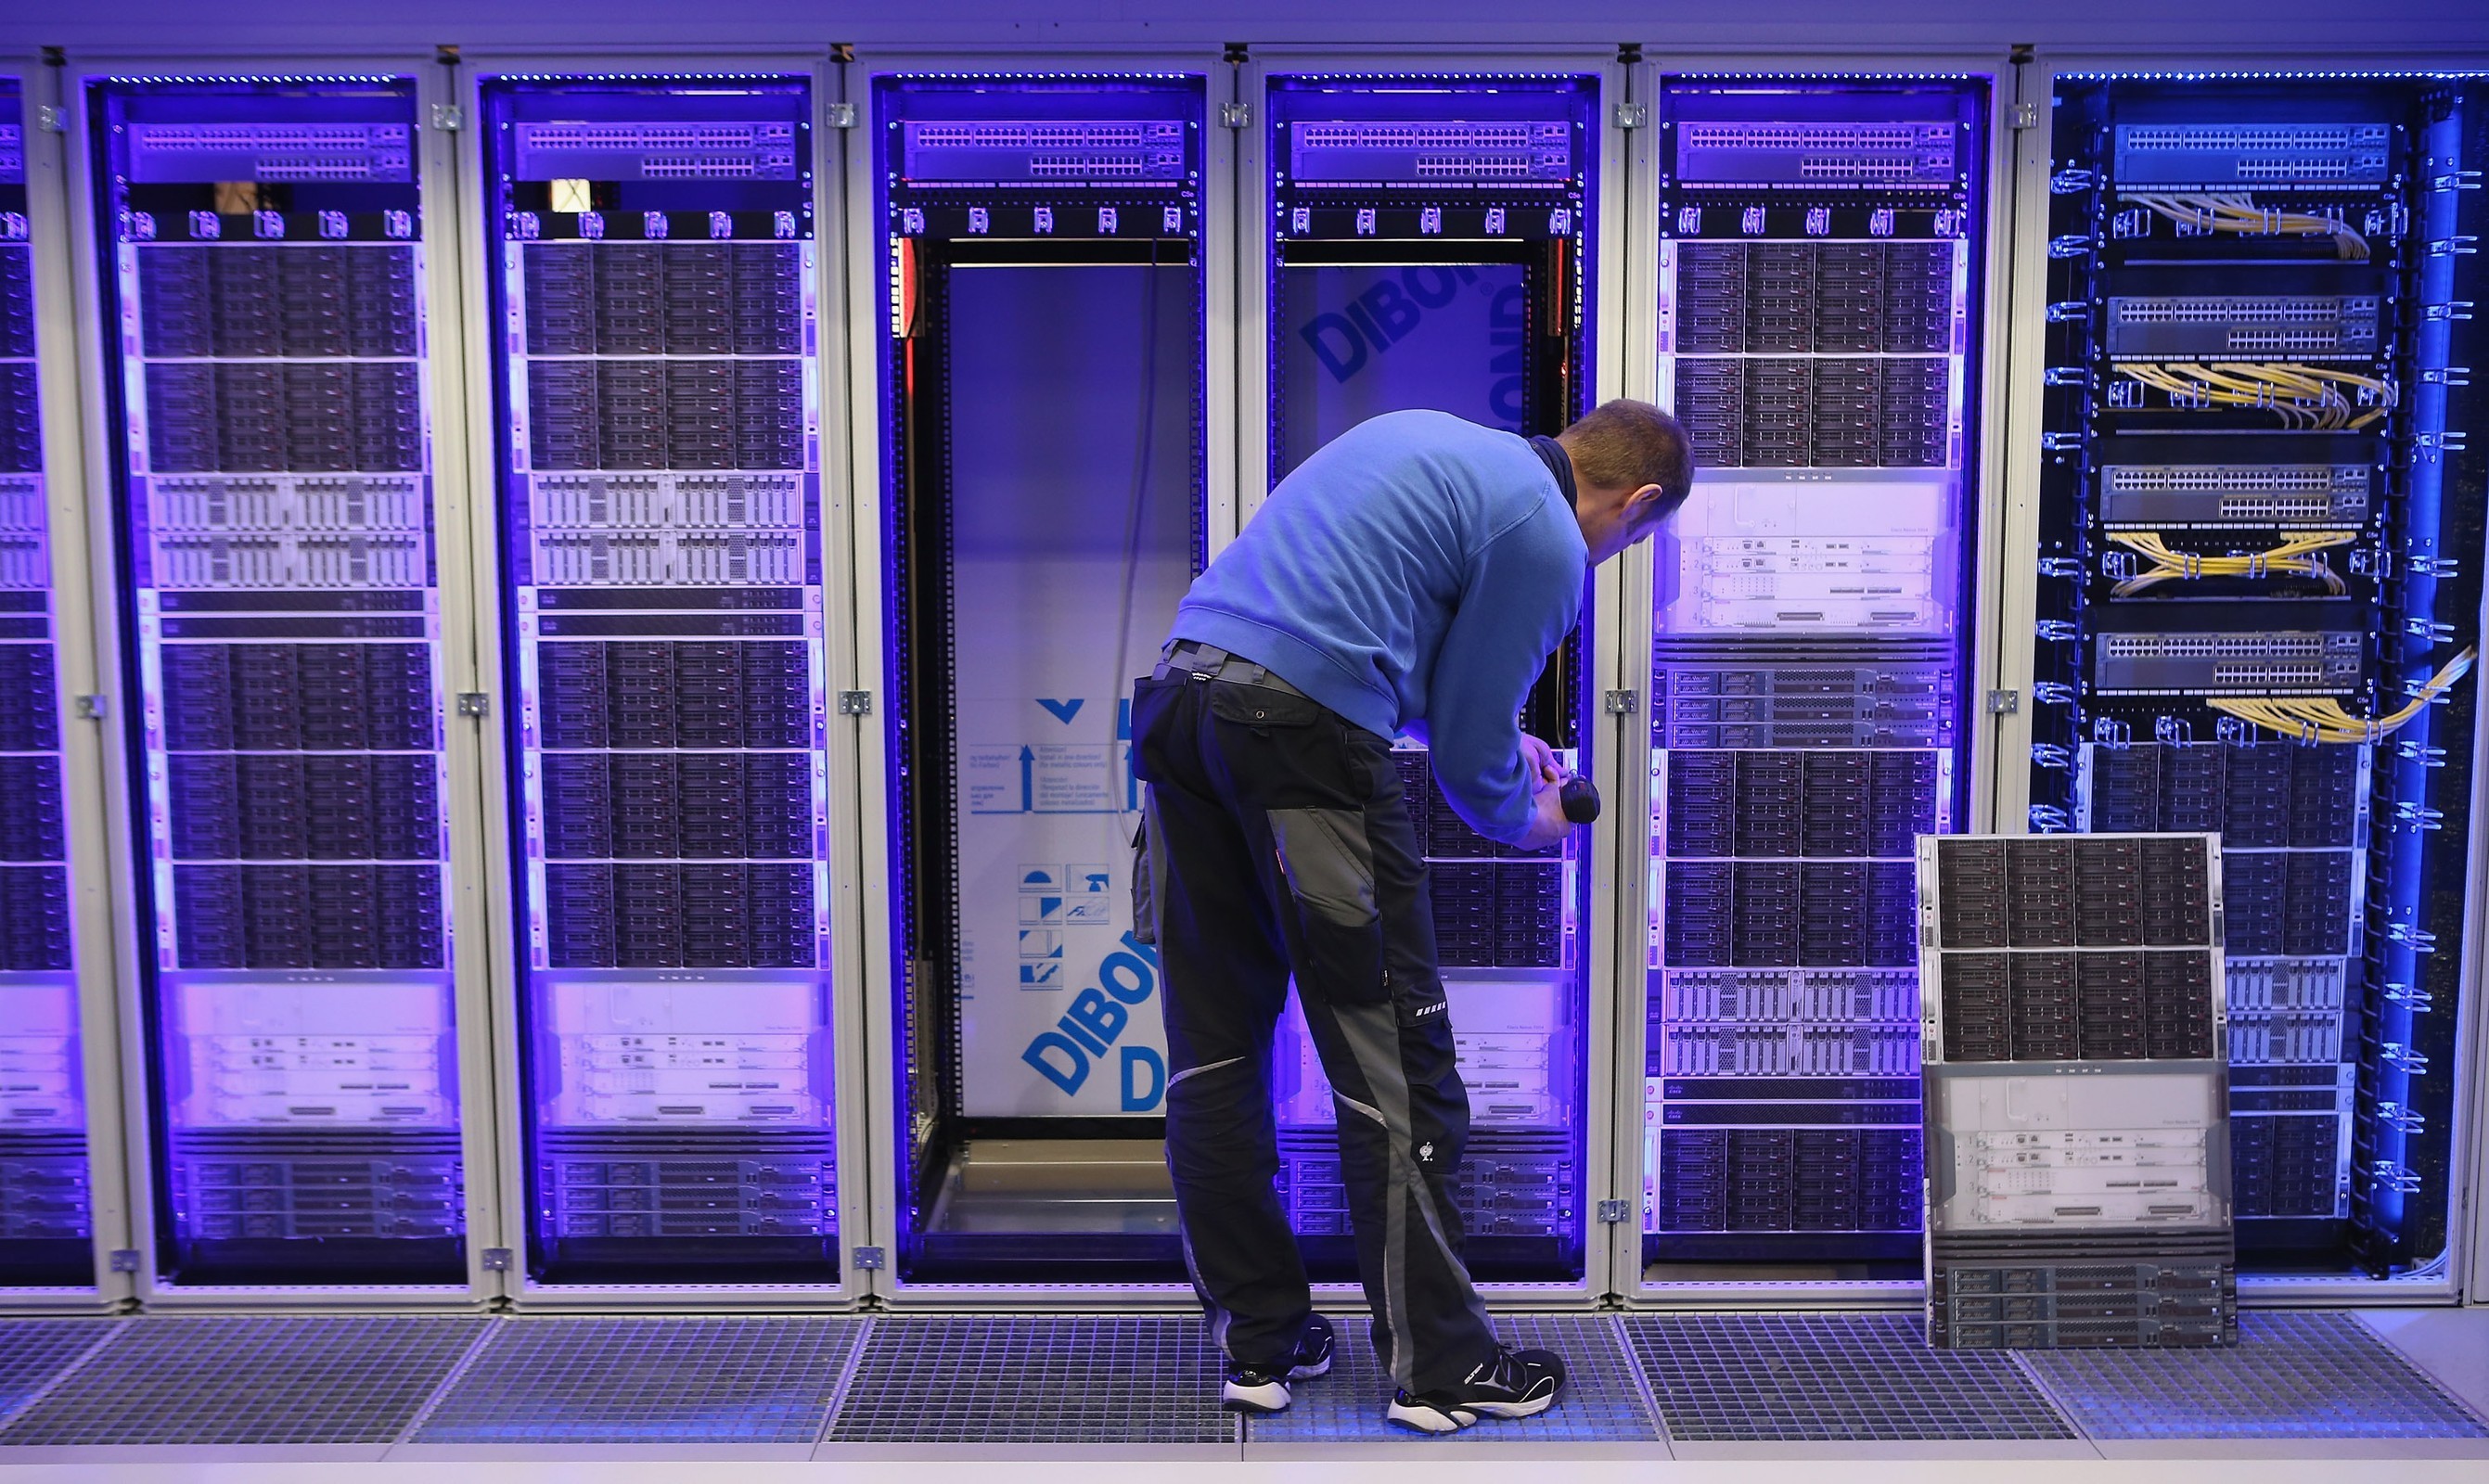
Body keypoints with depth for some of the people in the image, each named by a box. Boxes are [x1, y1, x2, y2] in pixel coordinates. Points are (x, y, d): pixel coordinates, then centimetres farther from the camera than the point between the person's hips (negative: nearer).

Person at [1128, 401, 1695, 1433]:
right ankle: (1437, 1365, 14)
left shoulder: (1431, 438, 25)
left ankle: (1257, 1342, 24)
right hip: (1303, 731, -9)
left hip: (1176, 698, 9)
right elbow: (1468, 741, 1)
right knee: (1392, 1064, 3)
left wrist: (1499, 736, 37)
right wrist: (1523, 819, 22)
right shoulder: (1549, 540, 0)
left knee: (1213, 1052, 13)